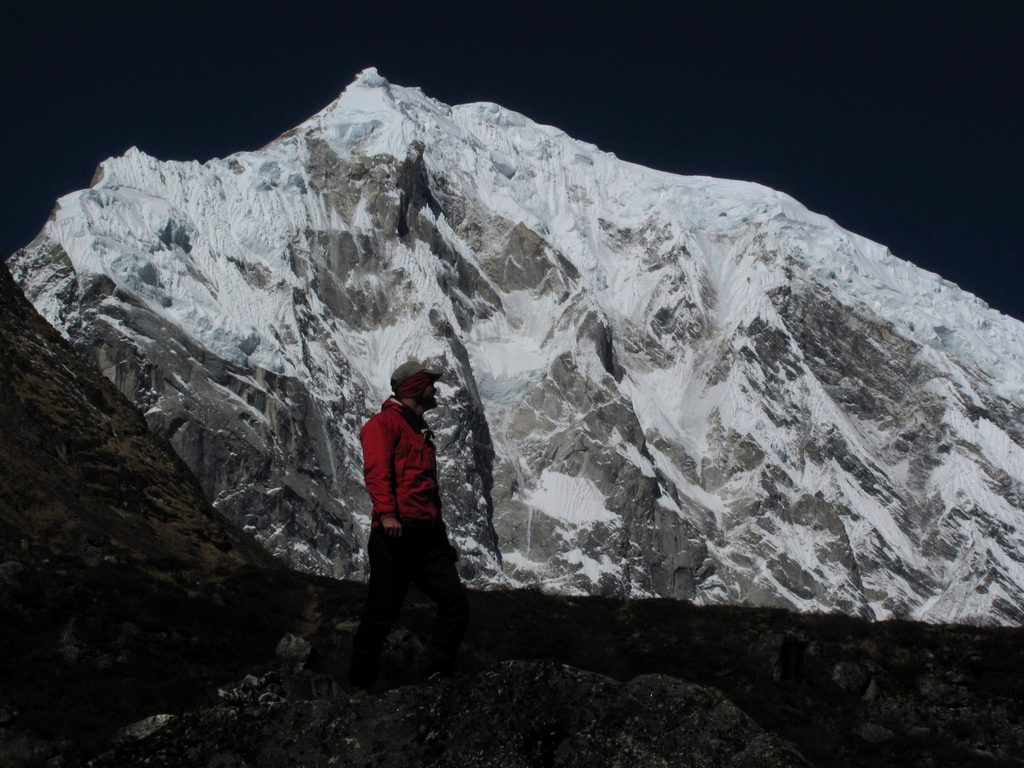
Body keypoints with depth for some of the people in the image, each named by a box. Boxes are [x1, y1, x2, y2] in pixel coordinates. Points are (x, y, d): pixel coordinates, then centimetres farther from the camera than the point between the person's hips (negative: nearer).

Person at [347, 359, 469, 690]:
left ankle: (438, 680, 4)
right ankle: (360, 684, 5)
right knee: (382, 612, -5)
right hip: (395, 534, -8)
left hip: (426, 535, 8)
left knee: (456, 602, -3)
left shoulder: (420, 432, 27)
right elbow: (376, 470, -16)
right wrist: (386, 513, -30)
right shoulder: (384, 423, 0)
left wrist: (443, 537, 26)